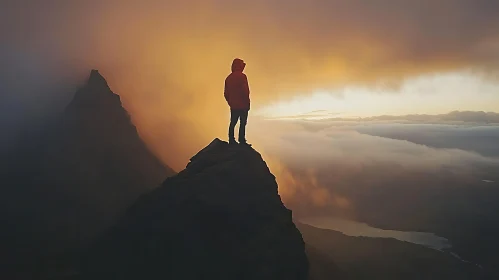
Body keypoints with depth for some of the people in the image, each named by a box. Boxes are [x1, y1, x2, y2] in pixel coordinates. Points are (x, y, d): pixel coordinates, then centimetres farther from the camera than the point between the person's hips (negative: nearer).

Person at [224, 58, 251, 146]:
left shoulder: (229, 78, 10)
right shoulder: (242, 76, -12)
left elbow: (226, 93, 12)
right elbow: (245, 91, -17)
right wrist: (247, 103, -7)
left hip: (233, 106, 7)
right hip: (242, 105, -7)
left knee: (233, 123, 12)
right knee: (242, 123, -3)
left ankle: (231, 140, 15)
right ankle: (242, 141, -3)